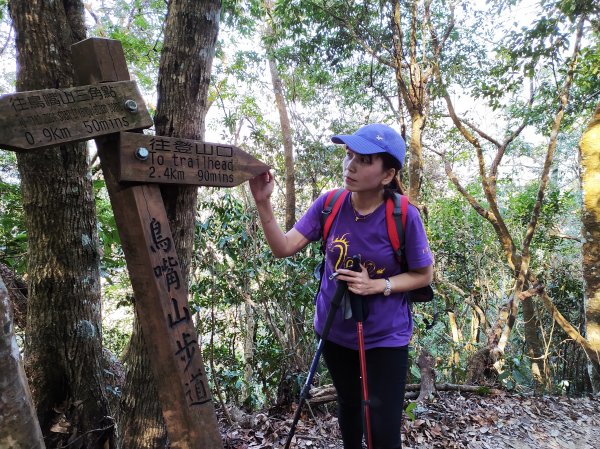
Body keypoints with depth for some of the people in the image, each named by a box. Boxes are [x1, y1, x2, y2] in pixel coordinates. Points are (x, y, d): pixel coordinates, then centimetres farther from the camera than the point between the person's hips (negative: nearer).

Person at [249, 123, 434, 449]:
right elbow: (284, 247, -15)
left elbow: (424, 275, -10)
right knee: (348, 404, 27)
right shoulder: (330, 204, -13)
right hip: (335, 330, 3)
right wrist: (263, 203, -29)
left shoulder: (404, 216, -22)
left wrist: (378, 286, -25)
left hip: (385, 337, -3)